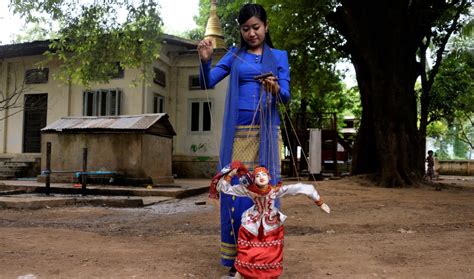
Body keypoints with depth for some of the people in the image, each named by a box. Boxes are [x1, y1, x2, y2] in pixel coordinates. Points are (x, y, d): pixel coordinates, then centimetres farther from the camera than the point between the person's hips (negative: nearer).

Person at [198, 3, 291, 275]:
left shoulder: (279, 56, 11)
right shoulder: (234, 55, 12)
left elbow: (286, 96, 1)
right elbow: (207, 83, 4)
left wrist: (275, 89, -21)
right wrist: (205, 60, -14)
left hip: (266, 132, 0)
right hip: (237, 132, 1)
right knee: (236, 191, -1)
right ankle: (236, 258, 7)